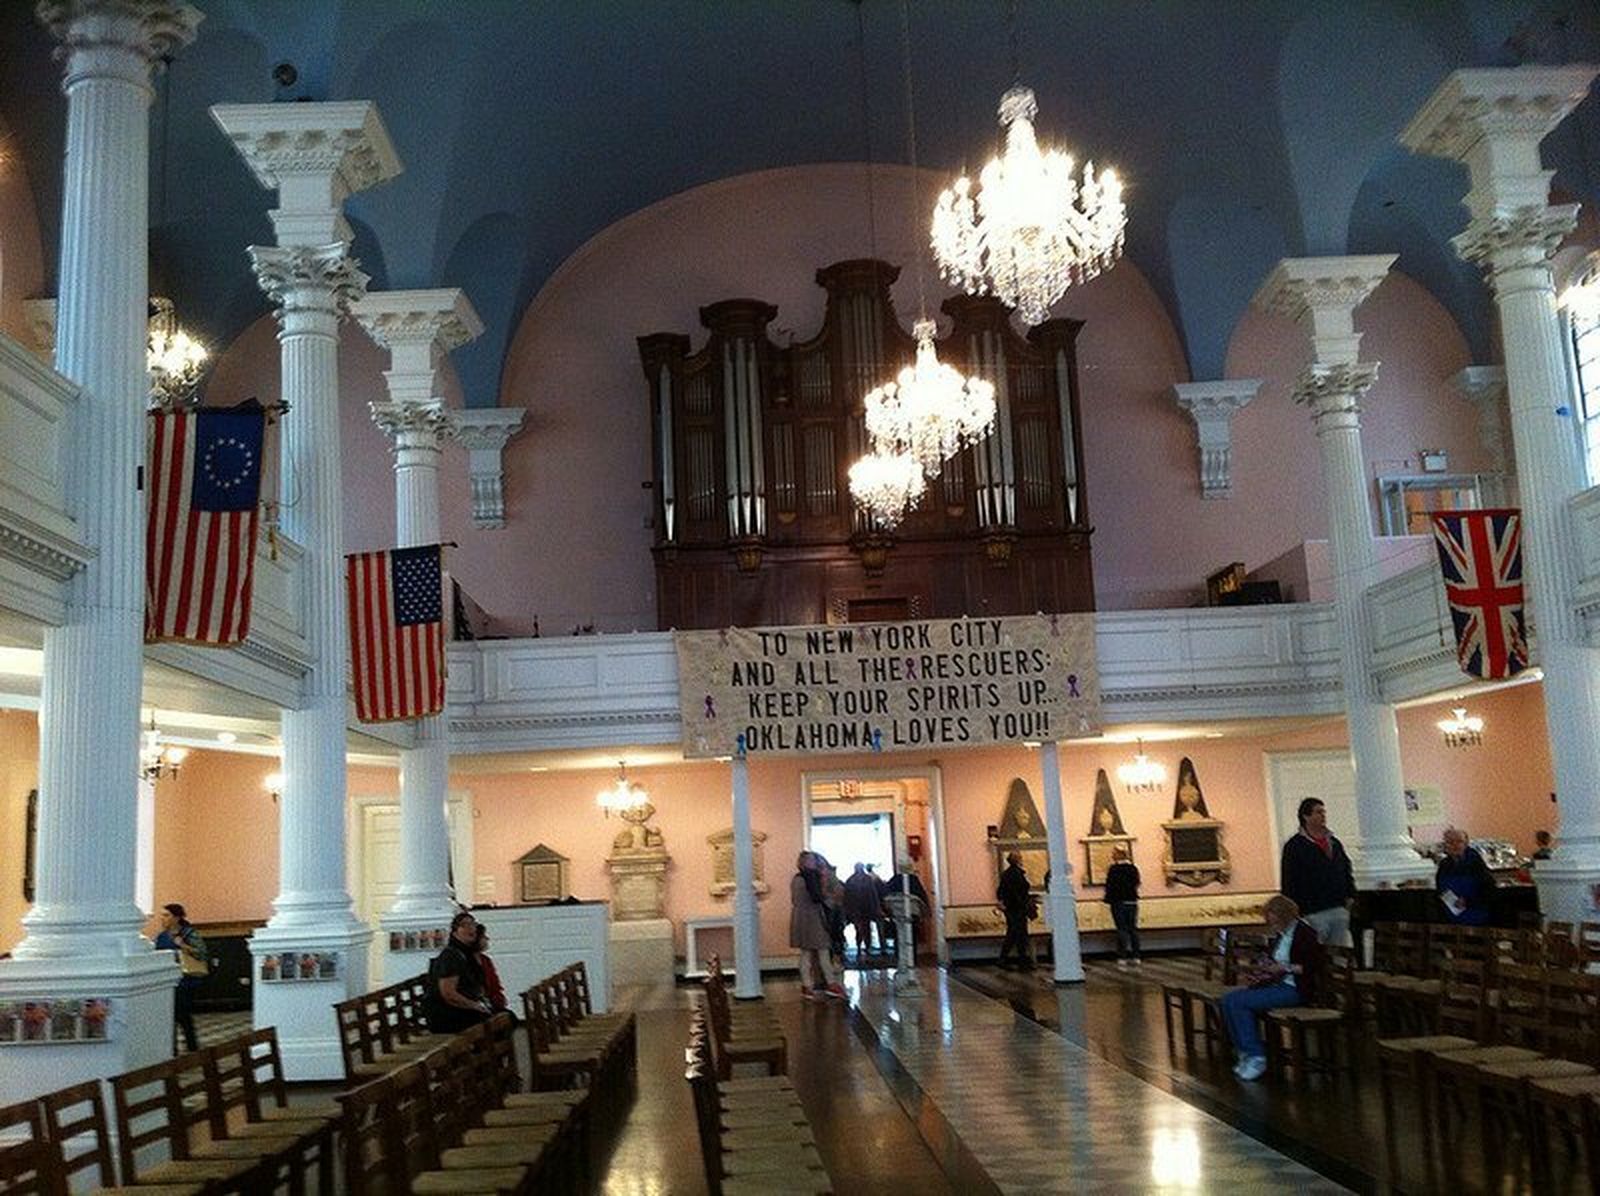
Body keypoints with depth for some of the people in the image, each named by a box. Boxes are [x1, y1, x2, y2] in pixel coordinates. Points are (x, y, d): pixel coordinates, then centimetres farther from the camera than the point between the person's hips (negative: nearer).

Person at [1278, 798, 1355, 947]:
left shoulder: (1334, 844, 15)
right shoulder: (1294, 846, -5)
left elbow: (1347, 873, 24)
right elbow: (1288, 885, -8)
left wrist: (1350, 896, 9)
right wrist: (1297, 913, -12)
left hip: (1339, 910, 6)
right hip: (1313, 914, -6)